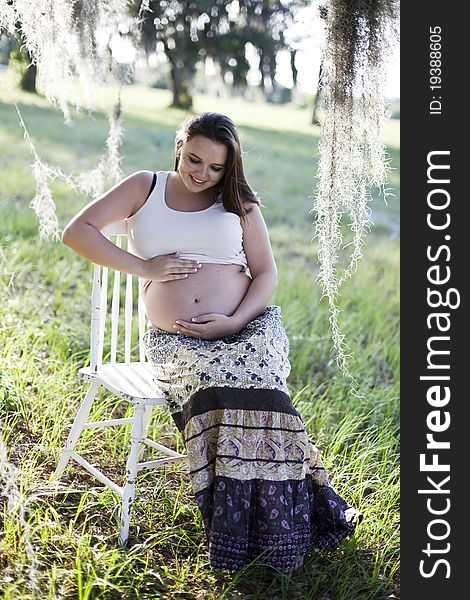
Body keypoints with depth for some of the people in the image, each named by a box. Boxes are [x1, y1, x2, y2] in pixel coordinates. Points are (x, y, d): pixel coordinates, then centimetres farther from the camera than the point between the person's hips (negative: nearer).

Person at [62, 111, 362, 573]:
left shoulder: (238, 203, 13)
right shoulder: (144, 188, 12)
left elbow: (267, 273, 8)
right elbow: (76, 232, 4)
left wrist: (235, 321, -10)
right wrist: (143, 267, -6)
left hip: (248, 328, 1)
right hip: (175, 341, 0)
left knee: (255, 388, -32)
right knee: (226, 385, -33)